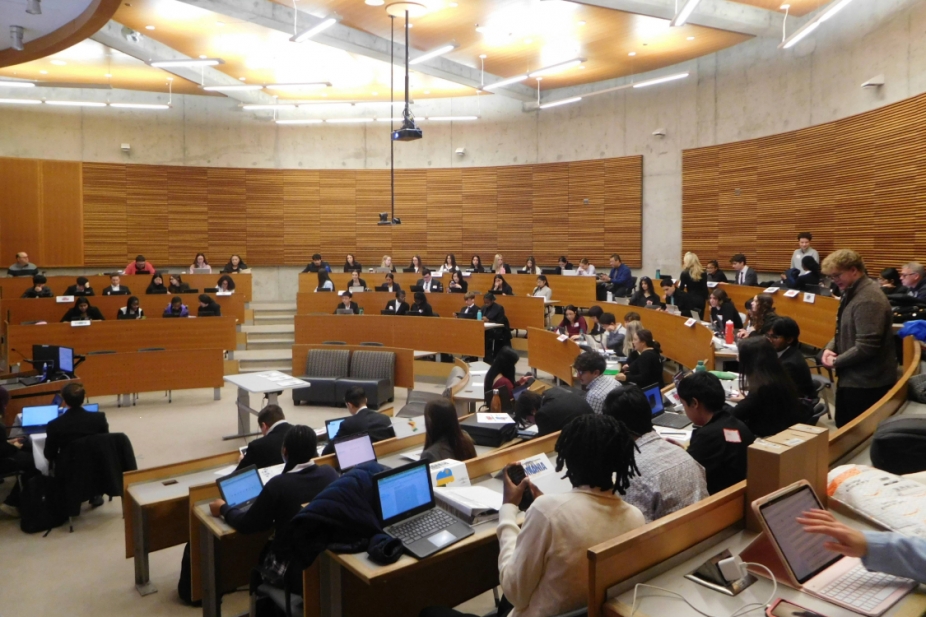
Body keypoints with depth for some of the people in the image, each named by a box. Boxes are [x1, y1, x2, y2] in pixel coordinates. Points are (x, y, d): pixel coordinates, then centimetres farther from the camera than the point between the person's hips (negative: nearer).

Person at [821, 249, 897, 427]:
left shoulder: (868, 300, -24)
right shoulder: (851, 293, 9)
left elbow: (866, 347, -28)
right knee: (844, 428, 20)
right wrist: (830, 348, 1)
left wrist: (836, 362, -14)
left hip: (867, 383, -10)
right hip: (852, 378, 10)